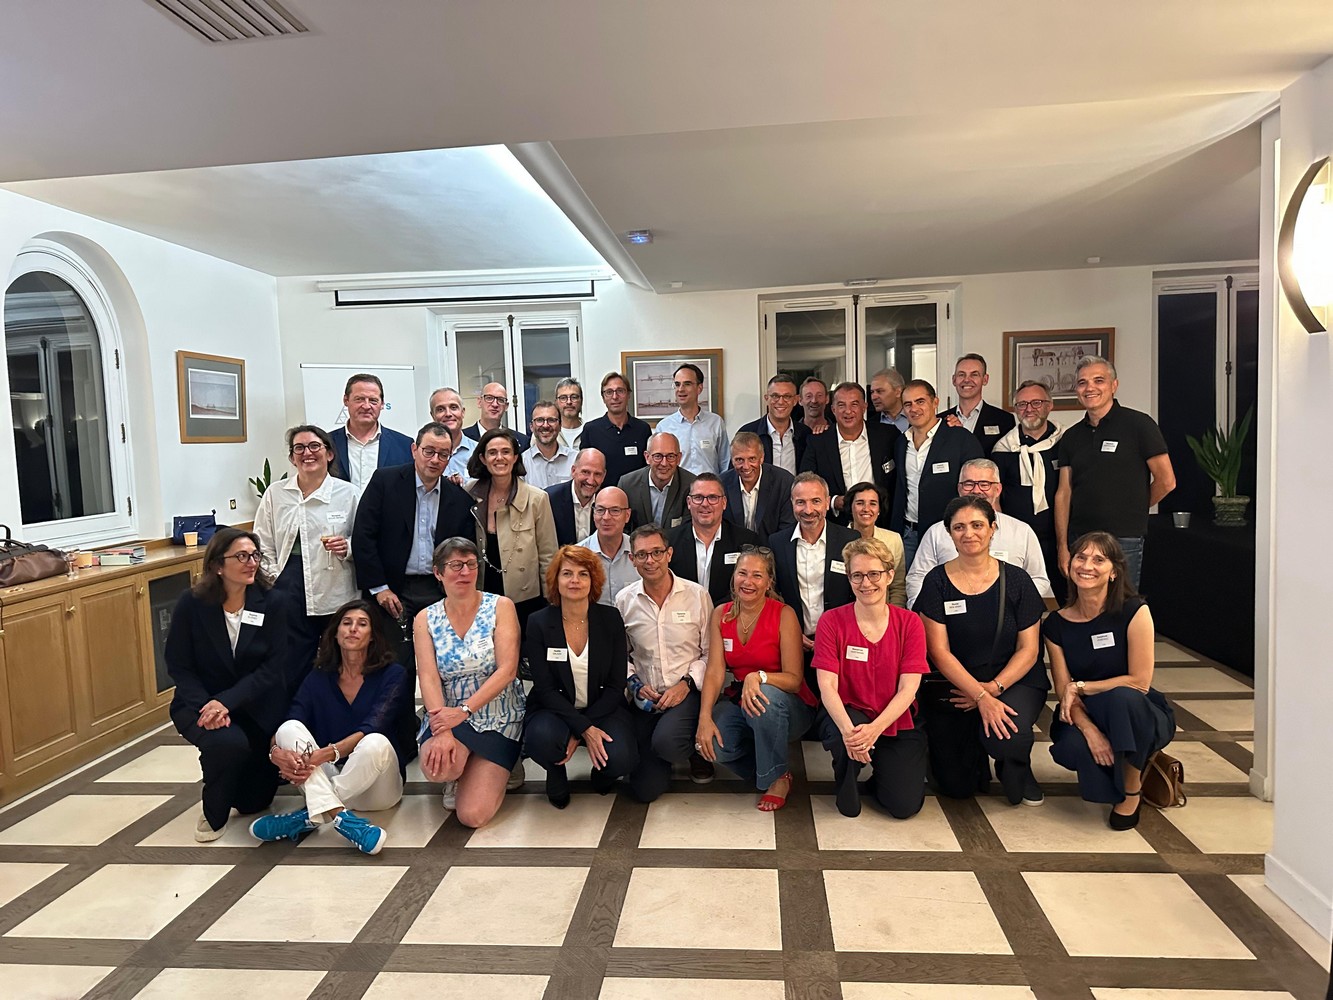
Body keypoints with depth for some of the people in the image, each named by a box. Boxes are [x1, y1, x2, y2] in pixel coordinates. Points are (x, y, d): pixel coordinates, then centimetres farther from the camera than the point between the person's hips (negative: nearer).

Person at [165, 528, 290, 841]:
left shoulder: (273, 603, -12)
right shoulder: (192, 603, -12)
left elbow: (272, 666, -15)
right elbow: (178, 666, -9)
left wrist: (227, 701, -27)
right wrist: (206, 706, -24)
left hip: (256, 705, 2)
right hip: (199, 702, -1)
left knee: (256, 799, 4)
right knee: (229, 743, -34)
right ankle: (214, 814, -1)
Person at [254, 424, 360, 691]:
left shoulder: (348, 493, 4)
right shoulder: (275, 493, 8)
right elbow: (263, 546, 12)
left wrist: (347, 548, -9)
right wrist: (274, 579, 2)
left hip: (336, 596, -1)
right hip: (290, 595, 1)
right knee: (292, 672, 2)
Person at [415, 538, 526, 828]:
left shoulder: (501, 607, -4)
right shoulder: (425, 619, 3)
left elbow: (507, 670, -12)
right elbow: (428, 679, -8)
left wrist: (463, 711, -22)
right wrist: (443, 732, -24)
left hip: (499, 719, -2)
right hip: (448, 715, 2)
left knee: (472, 815, -14)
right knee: (437, 765, -32)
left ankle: (499, 769, 20)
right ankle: (456, 776, 7)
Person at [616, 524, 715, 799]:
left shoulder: (697, 595, -5)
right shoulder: (624, 601, 1)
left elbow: (710, 652, -1)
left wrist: (687, 683, -13)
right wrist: (635, 684, -4)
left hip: (687, 693, -2)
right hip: (646, 699, 3)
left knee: (665, 740, -34)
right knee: (645, 789, -5)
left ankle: (697, 751, 3)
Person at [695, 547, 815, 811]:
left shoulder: (784, 615, -14)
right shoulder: (721, 614, -1)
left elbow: (794, 679, -16)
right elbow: (715, 671, -8)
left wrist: (758, 677, -36)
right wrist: (705, 717, -23)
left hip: (787, 706, -3)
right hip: (738, 703, 3)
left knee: (767, 696, -38)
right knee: (707, 742, -26)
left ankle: (778, 777, -11)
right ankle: (762, 768, 6)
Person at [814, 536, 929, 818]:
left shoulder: (909, 623, -5)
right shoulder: (832, 621, -9)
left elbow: (908, 688, -12)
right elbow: (827, 686, -15)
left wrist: (875, 728, -28)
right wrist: (847, 728, -34)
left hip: (897, 721, 1)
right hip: (847, 714, -1)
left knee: (905, 805, -14)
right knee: (848, 738, -35)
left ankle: (880, 777, 22)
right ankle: (846, 787, -1)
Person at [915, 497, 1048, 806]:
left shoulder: (1016, 580, -2)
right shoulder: (937, 581, -5)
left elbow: (1028, 649, -1)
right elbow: (939, 651, -9)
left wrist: (993, 688, -16)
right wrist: (981, 697, -19)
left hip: (1013, 681, 0)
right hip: (952, 686, 0)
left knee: (1007, 738, -32)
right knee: (957, 787, -5)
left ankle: (1018, 769, 6)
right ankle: (976, 749, 30)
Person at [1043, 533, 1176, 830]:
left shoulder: (1133, 612, -14)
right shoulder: (1057, 624, -5)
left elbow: (1140, 681, -17)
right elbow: (1063, 693, -7)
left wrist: (1080, 687, -15)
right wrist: (1089, 730, -25)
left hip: (1137, 717, -2)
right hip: (1087, 718, 2)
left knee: (1122, 697, -37)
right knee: (1072, 748, -32)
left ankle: (1132, 791, -11)